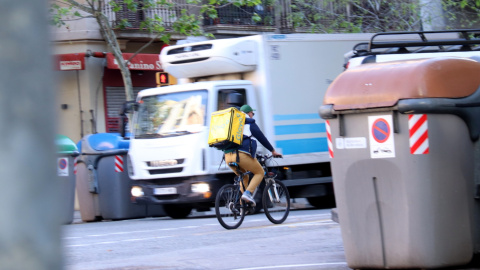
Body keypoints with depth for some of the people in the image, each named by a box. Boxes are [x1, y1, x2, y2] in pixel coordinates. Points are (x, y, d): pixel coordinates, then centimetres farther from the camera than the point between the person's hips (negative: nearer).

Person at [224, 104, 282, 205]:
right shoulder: (250, 123, 8)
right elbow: (262, 138, 9)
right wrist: (273, 151, 18)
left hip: (228, 156, 7)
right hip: (242, 155, -7)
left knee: (243, 177, 27)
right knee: (260, 173, 11)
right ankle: (248, 193, -12)